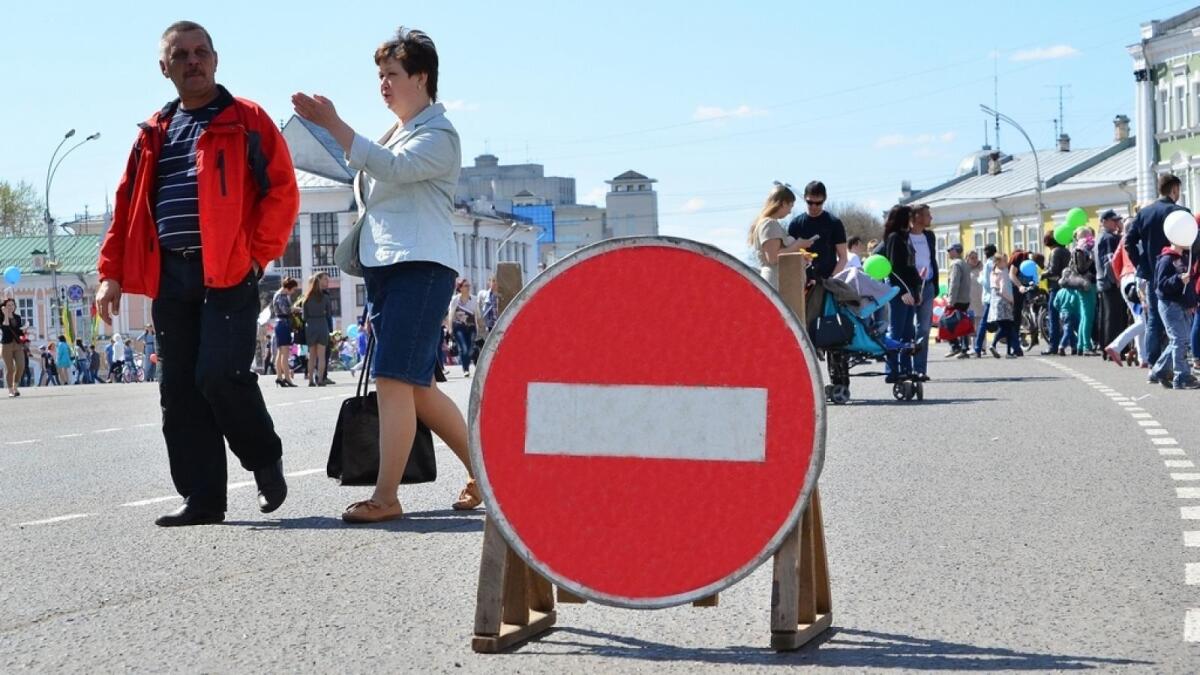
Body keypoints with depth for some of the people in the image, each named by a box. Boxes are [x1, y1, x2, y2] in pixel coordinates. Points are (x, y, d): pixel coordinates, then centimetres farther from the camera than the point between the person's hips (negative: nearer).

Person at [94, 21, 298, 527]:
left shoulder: (246, 120, 4)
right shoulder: (154, 132, 19)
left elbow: (282, 191, -3)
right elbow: (128, 205, 17)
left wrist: (257, 255, -10)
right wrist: (112, 272, 8)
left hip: (228, 272, -6)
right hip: (169, 276, 6)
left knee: (220, 373, -16)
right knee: (179, 390, 3)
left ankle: (265, 460, 10)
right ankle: (203, 499, 9)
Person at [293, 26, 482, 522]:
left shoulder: (439, 135, -5)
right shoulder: (396, 133, 22)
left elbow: (391, 169, -23)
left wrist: (333, 125, -27)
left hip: (420, 265, -10)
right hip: (382, 266, 10)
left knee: (394, 379, -16)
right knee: (418, 387, 9)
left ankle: (386, 496, -15)